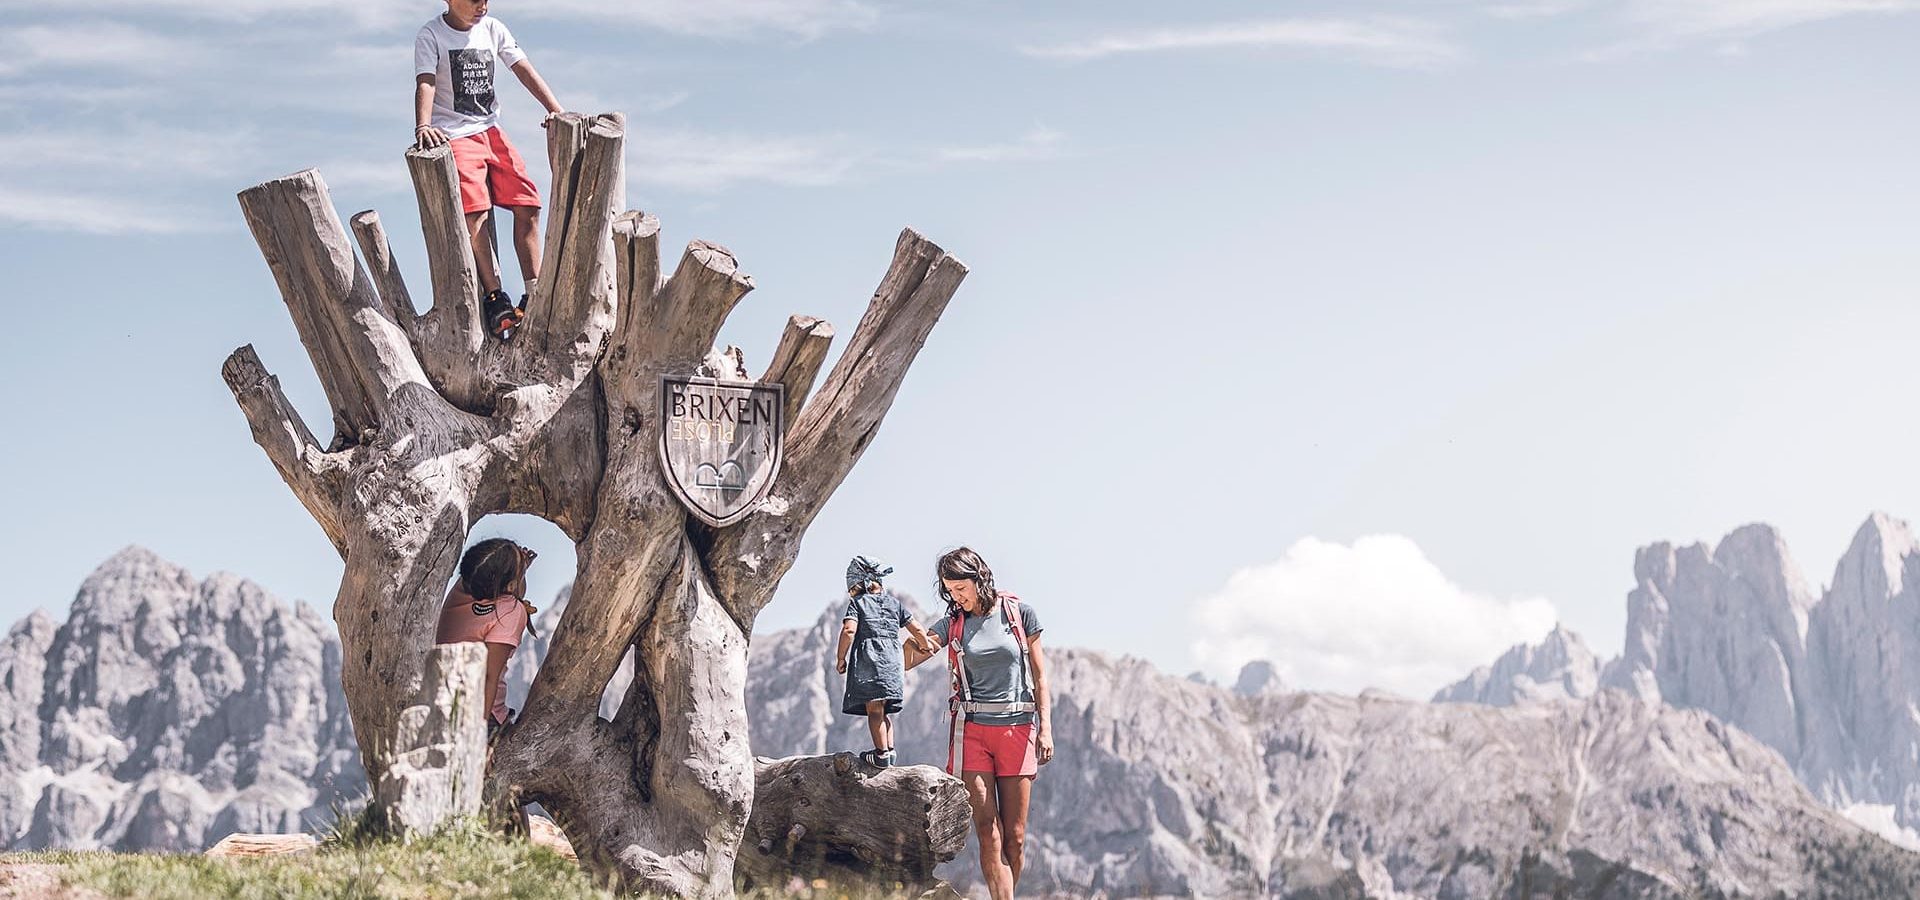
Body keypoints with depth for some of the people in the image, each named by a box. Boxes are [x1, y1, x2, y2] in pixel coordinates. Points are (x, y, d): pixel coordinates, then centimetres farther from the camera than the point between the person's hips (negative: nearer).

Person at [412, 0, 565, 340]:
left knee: (528, 204, -4)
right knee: (475, 212, -21)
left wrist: (555, 110, -10)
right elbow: (426, 83, -19)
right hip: (454, 135, -5)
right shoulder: (431, 35, -7)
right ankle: (494, 297, -14)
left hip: (491, 130, 5)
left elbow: (524, 70, 2)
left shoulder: (493, 29, 7)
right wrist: (423, 126, -37)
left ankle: (534, 296, 3)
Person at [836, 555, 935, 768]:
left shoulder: (857, 602, 2)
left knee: (874, 709, -8)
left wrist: (840, 658, -3)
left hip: (868, 660, -6)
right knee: (883, 711, 16)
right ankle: (890, 750, 12)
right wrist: (926, 645, 35)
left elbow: (849, 630, -12)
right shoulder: (894, 602, 16)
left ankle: (882, 753, -14)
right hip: (893, 661, 6)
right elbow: (916, 629, 17)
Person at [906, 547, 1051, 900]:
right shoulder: (953, 624, 6)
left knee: (1014, 835, 1)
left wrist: (1045, 728, -2)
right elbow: (906, 659, -3)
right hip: (974, 730, 1)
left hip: (1018, 728, -1)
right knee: (989, 834, -9)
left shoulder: (1019, 613, 3)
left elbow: (1039, 676, 5)